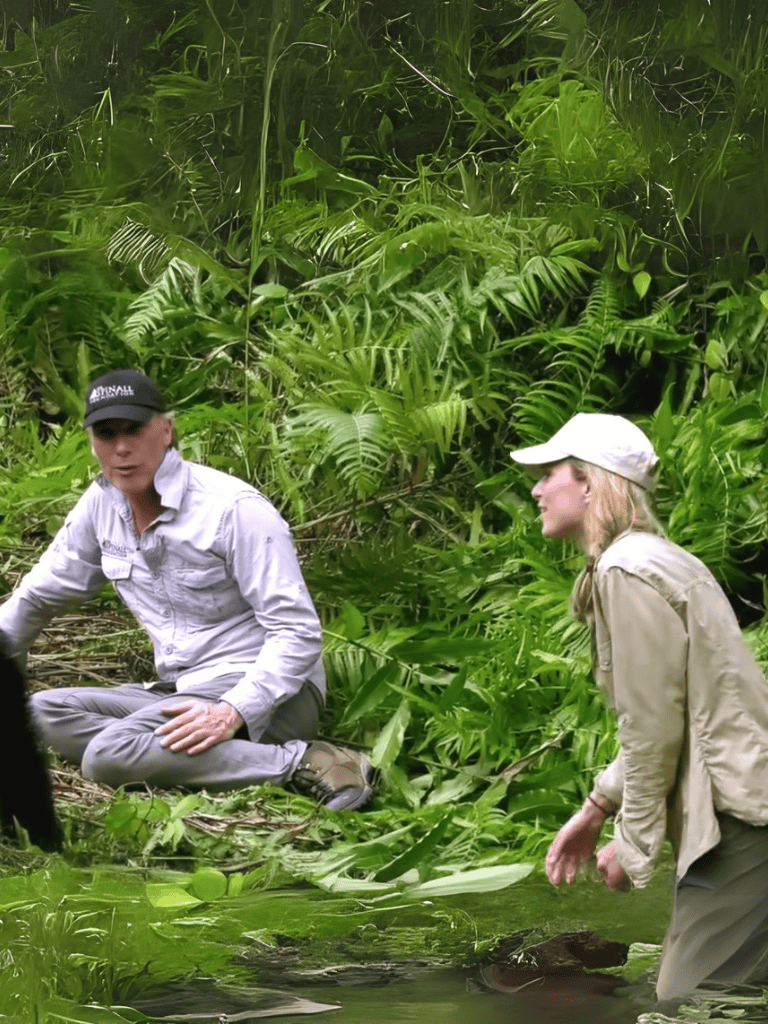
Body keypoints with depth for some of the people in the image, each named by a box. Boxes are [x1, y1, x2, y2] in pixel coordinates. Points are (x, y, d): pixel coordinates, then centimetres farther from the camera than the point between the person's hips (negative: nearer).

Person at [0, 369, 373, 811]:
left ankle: (305, 765, -28)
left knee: (109, 755, -31)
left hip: (261, 692, -8)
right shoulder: (103, 503, 6)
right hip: (183, 691, 8)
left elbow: (298, 632, -17)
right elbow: (38, 595, 22)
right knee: (44, 711, -13)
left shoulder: (234, 508, -15)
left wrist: (232, 712, -30)